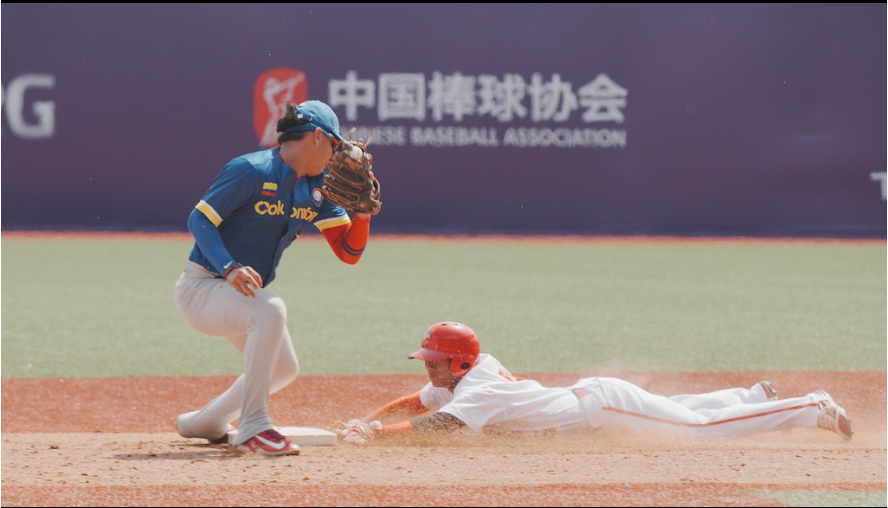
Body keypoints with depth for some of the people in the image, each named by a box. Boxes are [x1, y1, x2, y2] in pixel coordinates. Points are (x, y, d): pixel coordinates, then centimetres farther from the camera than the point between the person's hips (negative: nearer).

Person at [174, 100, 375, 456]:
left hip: (239, 294, 9)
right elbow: (199, 219, -21)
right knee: (270, 309, -35)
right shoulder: (253, 171, -18)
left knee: (284, 369, 19)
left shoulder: (316, 188, 6)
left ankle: (203, 424, 36)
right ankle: (253, 428, -33)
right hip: (200, 289, -9)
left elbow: (350, 252, 3)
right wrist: (229, 268, -36)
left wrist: (363, 211, -16)